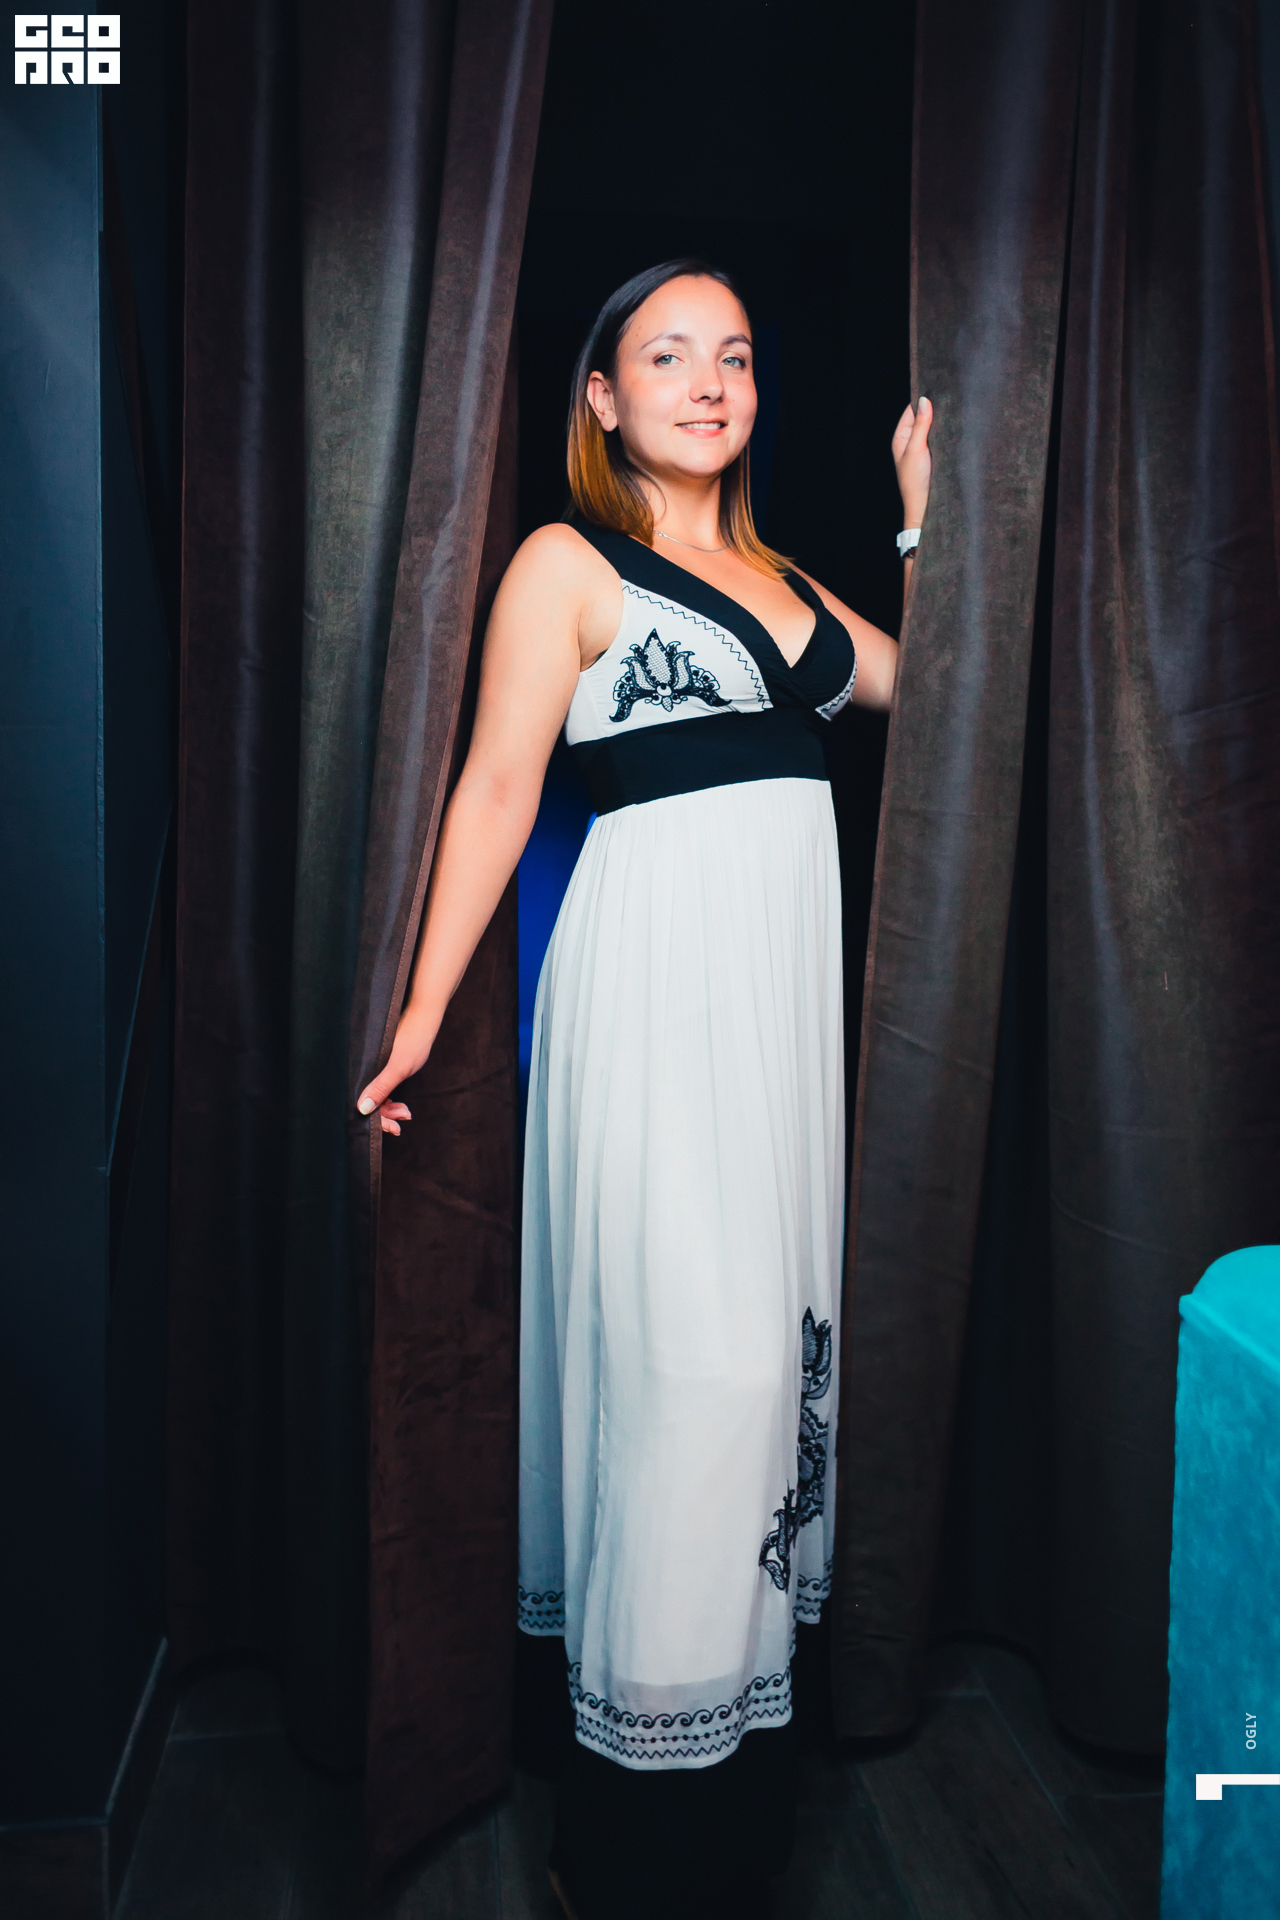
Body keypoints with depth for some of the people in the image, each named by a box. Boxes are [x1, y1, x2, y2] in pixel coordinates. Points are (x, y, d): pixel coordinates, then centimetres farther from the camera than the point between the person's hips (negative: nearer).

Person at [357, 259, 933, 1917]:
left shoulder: (776, 575, 20)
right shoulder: (567, 562, 1)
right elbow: (496, 787, -6)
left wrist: (927, 511, 16)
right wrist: (425, 1008, -11)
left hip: (792, 970, 7)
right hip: (658, 966, -6)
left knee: (774, 1315, 10)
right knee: (691, 1339, -8)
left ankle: (743, 1696, 28)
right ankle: (652, 1752, 10)